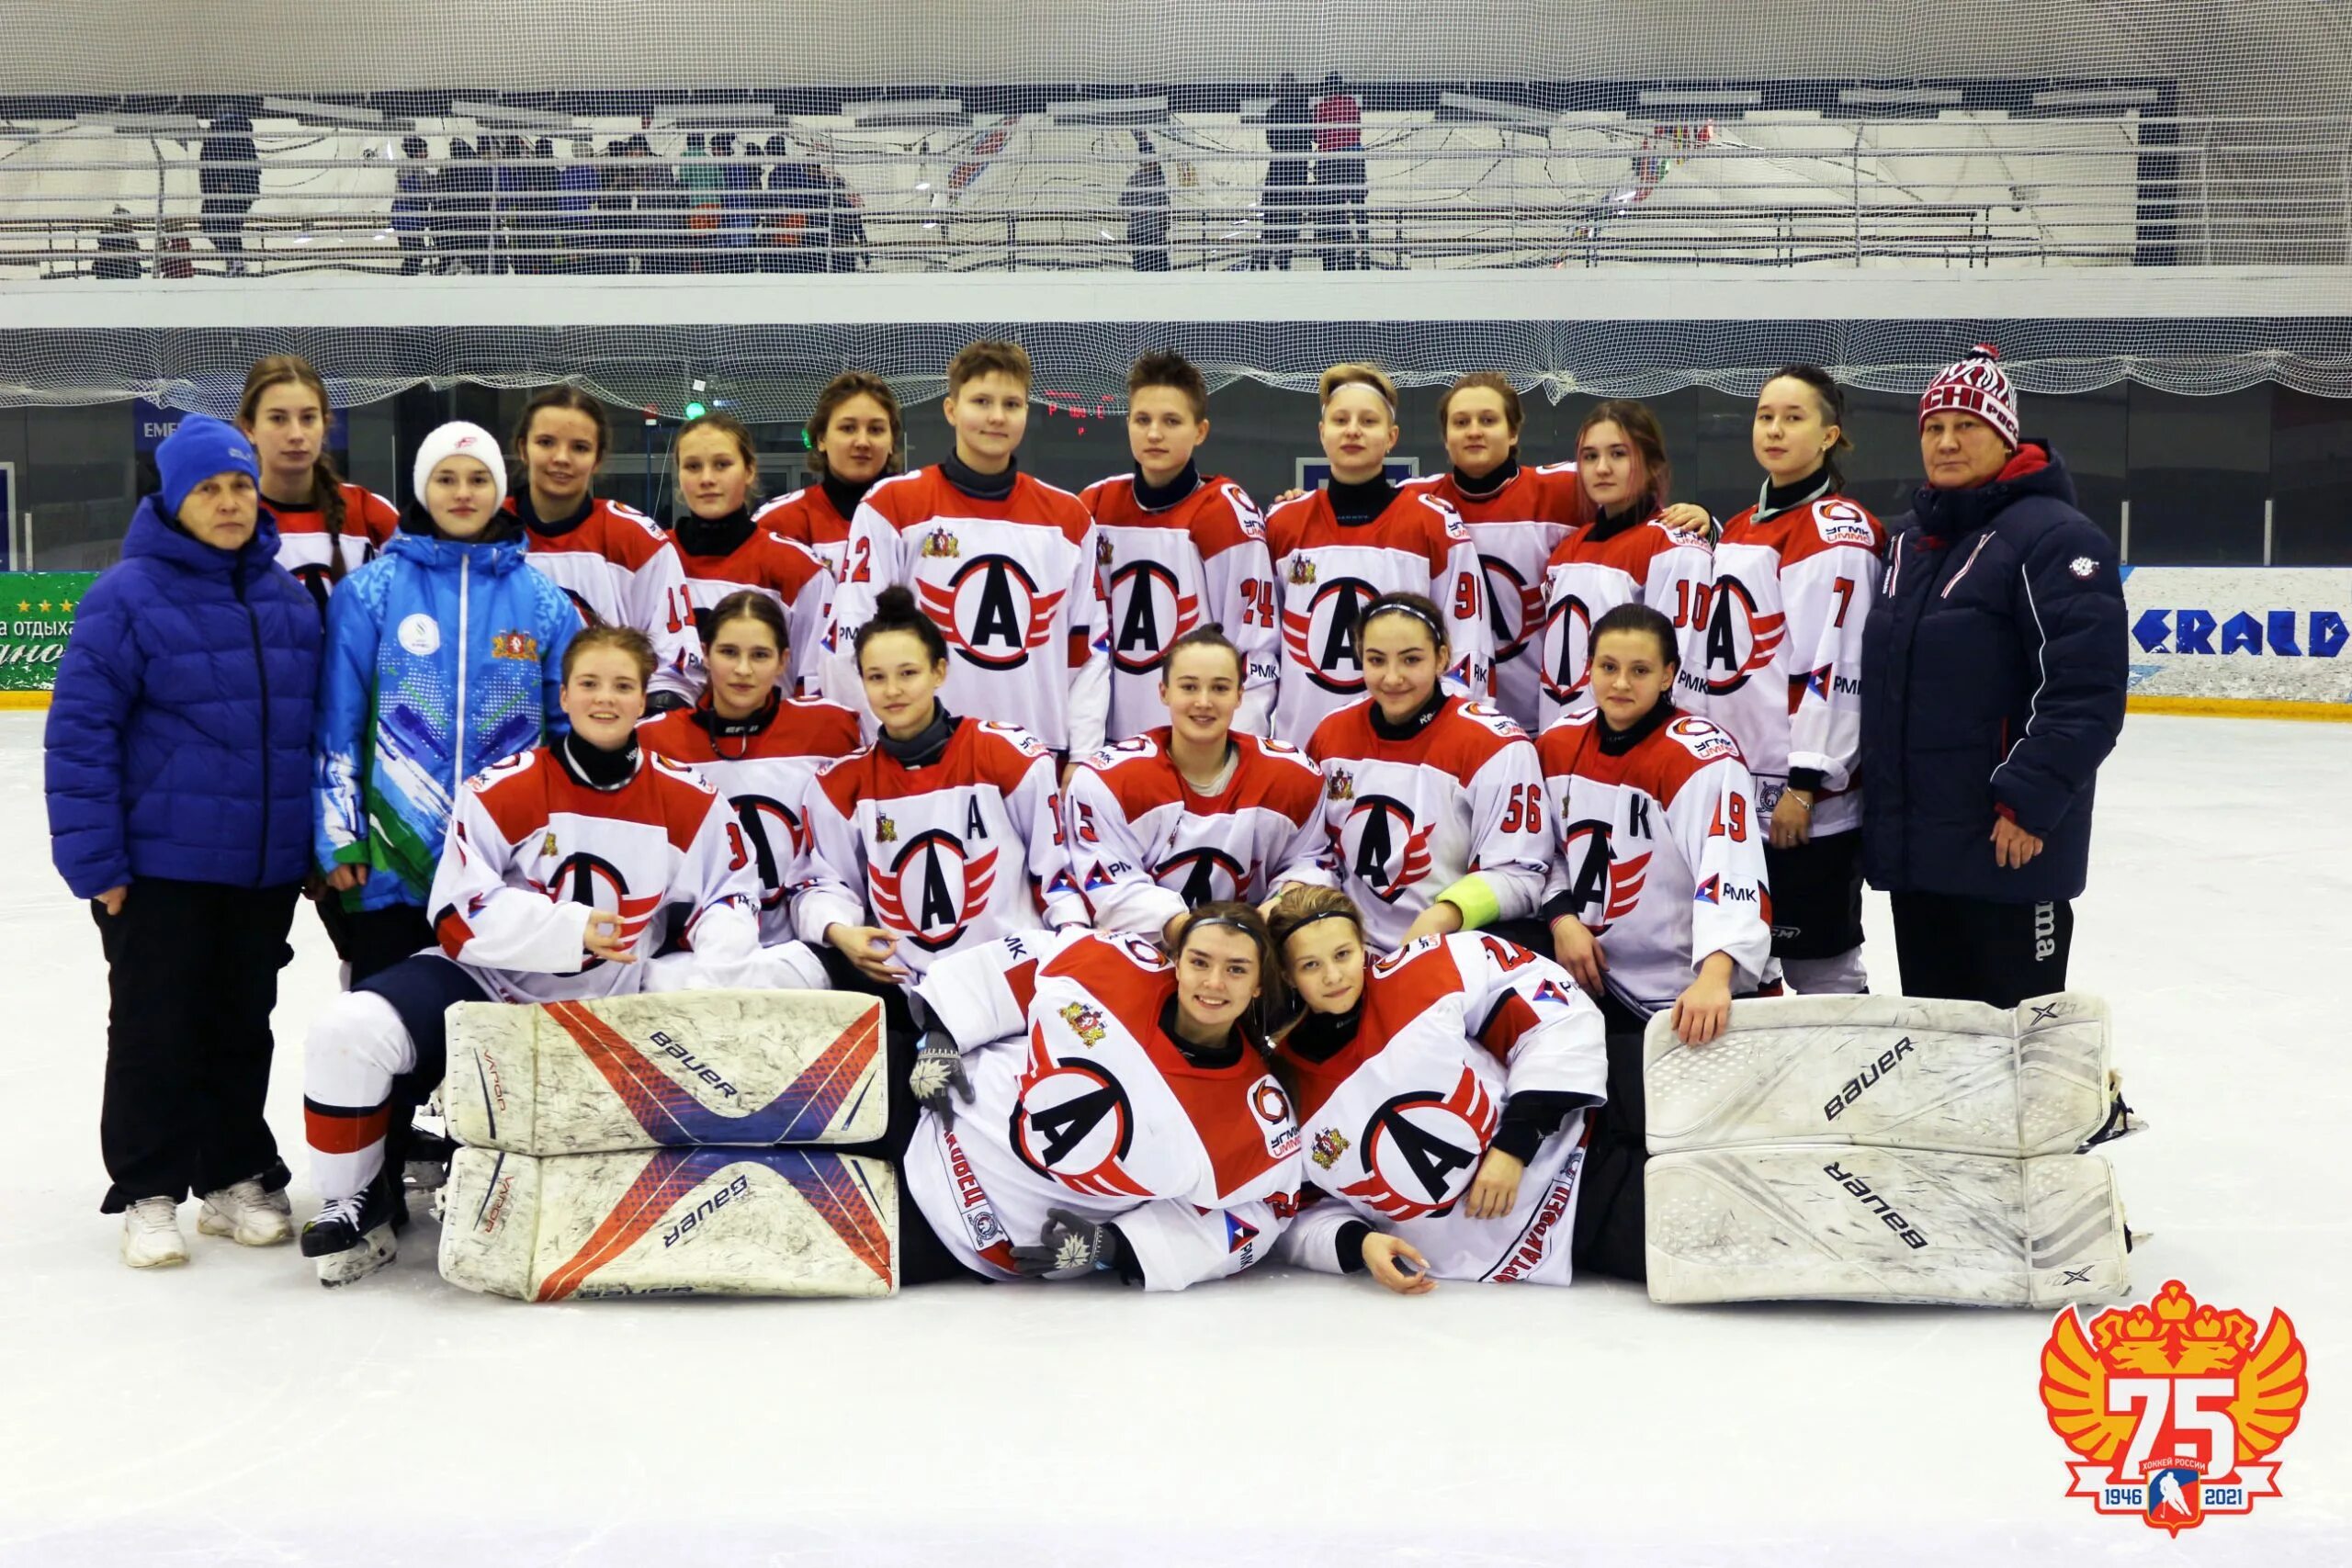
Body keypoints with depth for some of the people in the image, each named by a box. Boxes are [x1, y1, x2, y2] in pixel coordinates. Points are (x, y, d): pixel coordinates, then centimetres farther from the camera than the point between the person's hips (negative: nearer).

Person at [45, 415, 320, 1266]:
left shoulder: (289, 598, 7)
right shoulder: (128, 597, -11)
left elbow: (319, 723, 13)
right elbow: (79, 733, -12)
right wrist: (94, 859, -14)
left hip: (264, 867, 5)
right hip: (160, 868, -5)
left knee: (244, 1026, 14)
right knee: (157, 1031, 5)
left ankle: (235, 1179, 27)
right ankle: (148, 1196, 17)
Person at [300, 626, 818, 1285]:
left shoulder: (688, 799, -1)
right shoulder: (500, 791, -11)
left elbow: (728, 900, 3)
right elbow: (460, 918, -14)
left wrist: (710, 973, -19)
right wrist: (573, 930, -26)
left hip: (617, 1000, 2)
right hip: (489, 984, -2)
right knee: (348, 1033, -26)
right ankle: (359, 1203, 1)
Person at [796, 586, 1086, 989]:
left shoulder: (1011, 754, -2)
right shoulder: (842, 781, 5)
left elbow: (1056, 866, 2)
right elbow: (826, 881, 11)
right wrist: (837, 931, -10)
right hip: (905, 984, 2)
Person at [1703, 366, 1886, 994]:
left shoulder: (1838, 528, -11)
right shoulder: (1739, 529, 16)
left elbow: (1833, 666, -18)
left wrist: (1804, 784, -21)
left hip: (1811, 800, -9)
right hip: (1739, 793, 9)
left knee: (1817, 965, -1)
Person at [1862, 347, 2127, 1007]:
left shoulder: (2055, 537, -12)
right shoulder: (1908, 540, 13)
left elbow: (2086, 691, -19)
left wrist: (2029, 803, -21)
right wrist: (1879, 795, 18)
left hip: (2009, 847, -8)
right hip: (1912, 843, 8)